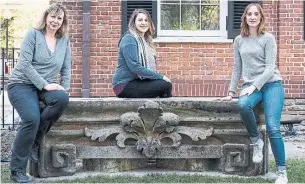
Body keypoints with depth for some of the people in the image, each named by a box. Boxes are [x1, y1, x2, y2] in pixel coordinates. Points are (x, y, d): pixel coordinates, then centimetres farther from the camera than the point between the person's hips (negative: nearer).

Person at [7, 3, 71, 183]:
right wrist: (45, 85, -21)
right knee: (32, 118, -31)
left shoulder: (65, 41, 10)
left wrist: (65, 87, -7)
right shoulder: (33, 34, -4)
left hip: (46, 86, 4)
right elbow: (24, 64, -13)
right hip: (22, 84, -4)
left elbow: (66, 68, 11)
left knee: (62, 99, -31)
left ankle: (35, 140, -11)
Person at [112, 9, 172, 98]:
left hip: (136, 81, 9)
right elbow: (134, 67, -20)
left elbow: (150, 66, 16)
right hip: (125, 85, -9)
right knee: (165, 85, -20)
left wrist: (161, 77, -3)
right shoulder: (129, 39, -11)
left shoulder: (144, 40, 18)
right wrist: (160, 77, -18)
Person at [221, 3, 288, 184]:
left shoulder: (268, 38, -1)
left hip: (271, 84, -3)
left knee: (273, 127, -17)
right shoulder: (239, 40, 11)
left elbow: (270, 67, -7)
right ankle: (256, 140, -8)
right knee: (243, 105, -34)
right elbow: (237, 69, 17)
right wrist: (231, 91, 12)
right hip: (250, 85, 3)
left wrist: (255, 87, -18)